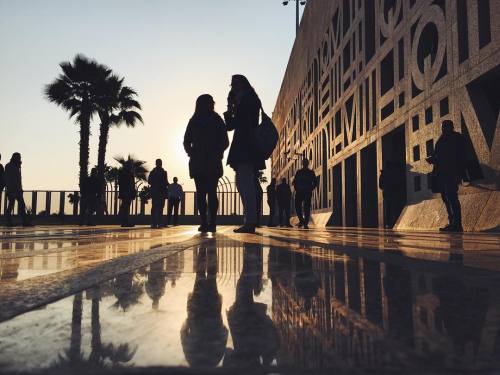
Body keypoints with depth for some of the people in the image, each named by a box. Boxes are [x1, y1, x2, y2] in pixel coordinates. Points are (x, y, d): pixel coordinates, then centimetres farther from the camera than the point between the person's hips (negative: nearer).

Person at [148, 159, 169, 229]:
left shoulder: (152, 172, 5)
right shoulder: (163, 172, -9)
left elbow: (149, 181, 6)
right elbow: (166, 182, -11)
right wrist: (167, 185, 11)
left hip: (154, 191, 4)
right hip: (162, 191, -4)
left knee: (154, 207, 7)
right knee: (160, 207, -1)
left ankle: (153, 223, 4)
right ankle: (159, 223, -5)